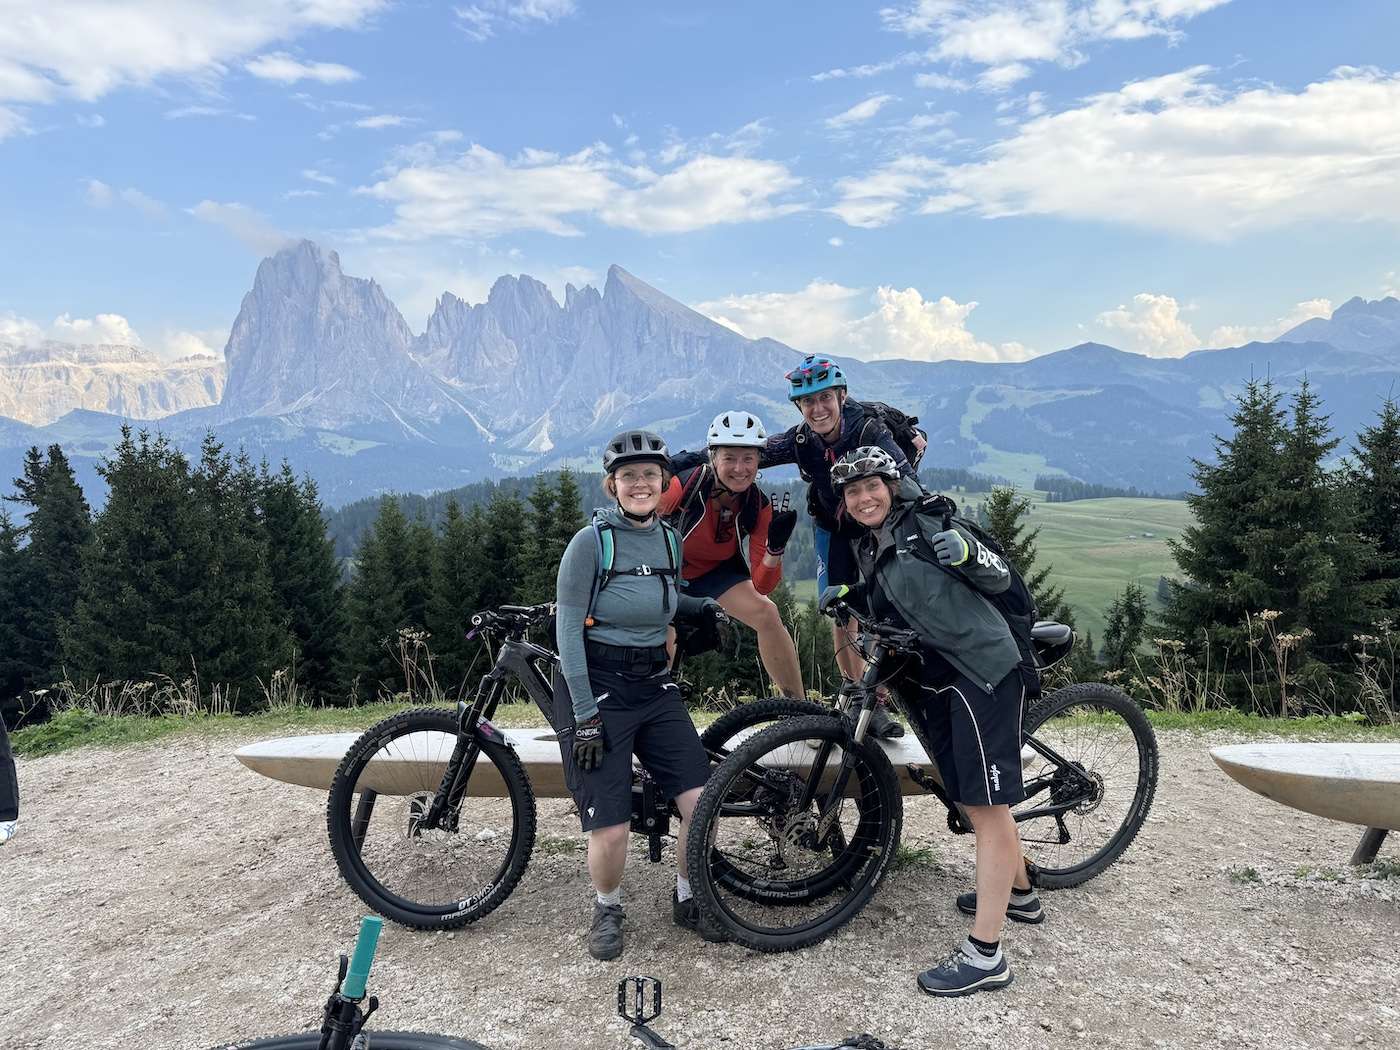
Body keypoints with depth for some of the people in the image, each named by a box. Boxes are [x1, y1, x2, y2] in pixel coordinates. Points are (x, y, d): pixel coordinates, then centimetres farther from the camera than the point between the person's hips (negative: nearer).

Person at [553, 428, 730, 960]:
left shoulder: (670, 540, 5)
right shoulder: (591, 540, -12)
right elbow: (568, 630, -13)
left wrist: (704, 606, 5)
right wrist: (585, 715, -15)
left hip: (654, 686, 5)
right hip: (595, 686, -5)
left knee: (703, 806, -4)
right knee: (610, 830, -8)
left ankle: (686, 899, 24)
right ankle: (607, 907, 25)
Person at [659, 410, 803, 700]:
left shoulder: (759, 506, -21)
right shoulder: (683, 486, -32)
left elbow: (761, 586, -20)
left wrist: (775, 548, -37)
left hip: (715, 571, 2)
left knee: (767, 614, -17)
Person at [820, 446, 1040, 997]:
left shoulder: (926, 526, -7)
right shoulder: (867, 550, 13)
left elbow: (1001, 578, -5)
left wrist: (967, 552, -25)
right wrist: (848, 595, 8)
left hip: (983, 672, -8)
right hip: (932, 683, 8)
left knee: (985, 804, -6)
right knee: (973, 800, 19)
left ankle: (984, 955, -3)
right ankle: (1018, 893, 41)